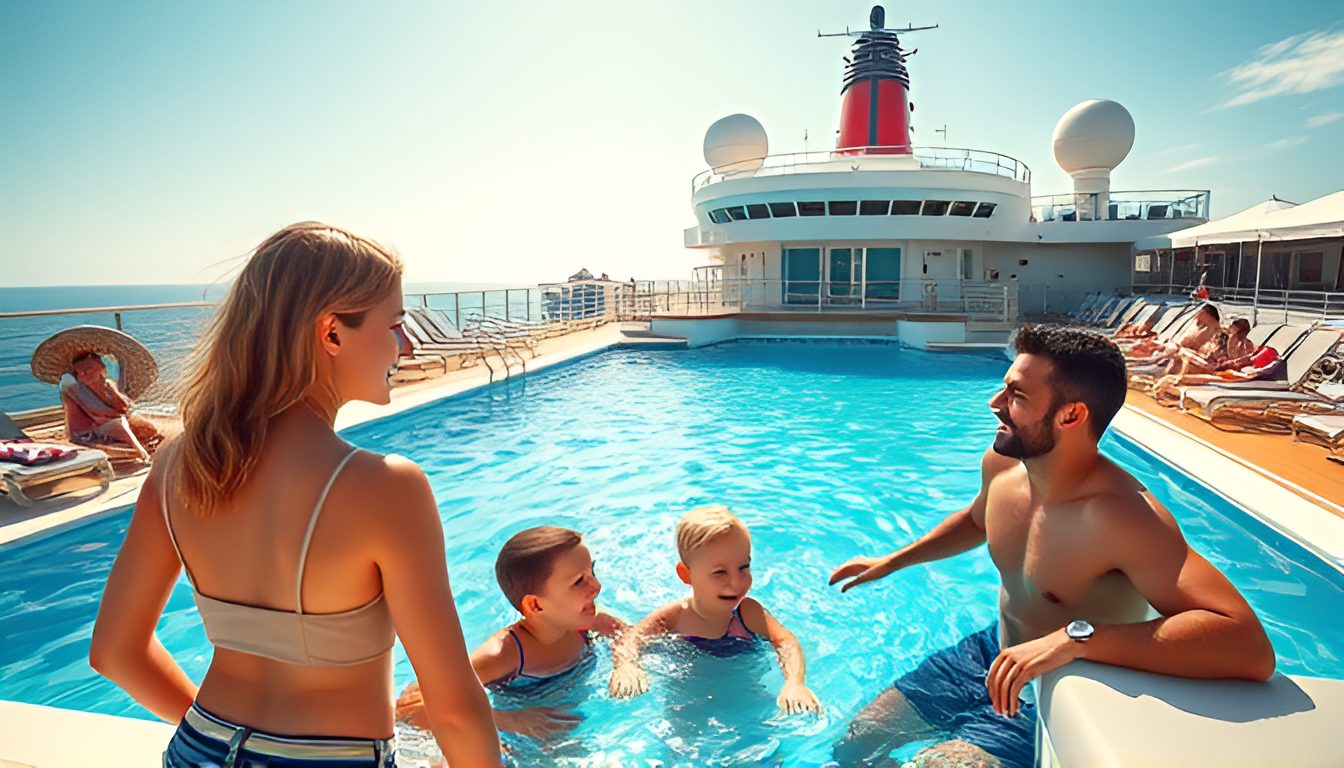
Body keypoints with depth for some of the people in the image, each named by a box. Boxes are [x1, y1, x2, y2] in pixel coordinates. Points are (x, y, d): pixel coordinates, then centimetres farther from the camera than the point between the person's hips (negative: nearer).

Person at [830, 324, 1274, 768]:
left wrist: (1076, 636, -47)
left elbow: (1252, 648, -40)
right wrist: (892, 562, 18)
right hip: (990, 655, 7)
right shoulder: (1000, 464, -9)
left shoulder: (1123, 516, -33)